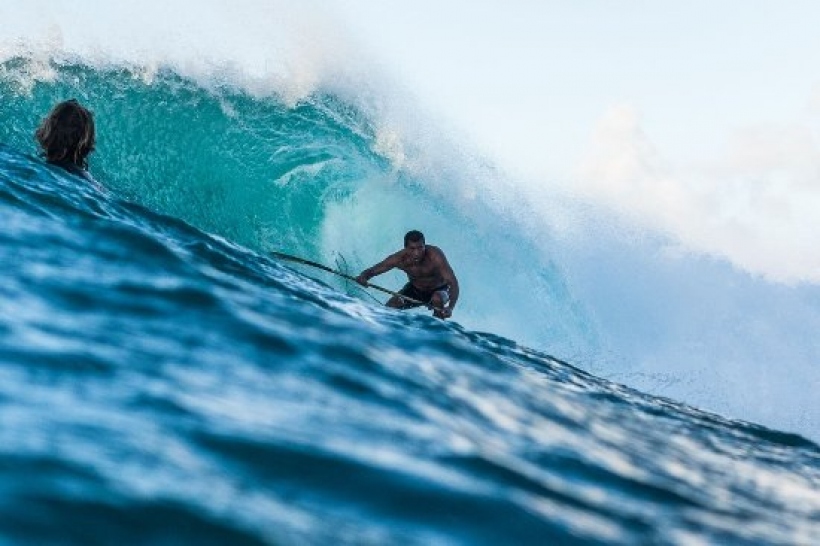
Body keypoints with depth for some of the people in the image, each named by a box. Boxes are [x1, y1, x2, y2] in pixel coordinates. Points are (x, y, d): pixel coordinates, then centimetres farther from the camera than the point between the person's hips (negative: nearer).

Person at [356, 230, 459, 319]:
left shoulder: (435, 255, -36)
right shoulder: (400, 259, -27)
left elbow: (453, 282, -41)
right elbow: (371, 271, -19)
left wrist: (450, 308, -57)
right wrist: (363, 277, -44)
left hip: (439, 290, -3)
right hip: (415, 290, 3)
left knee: (437, 299, -35)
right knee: (391, 306, -15)